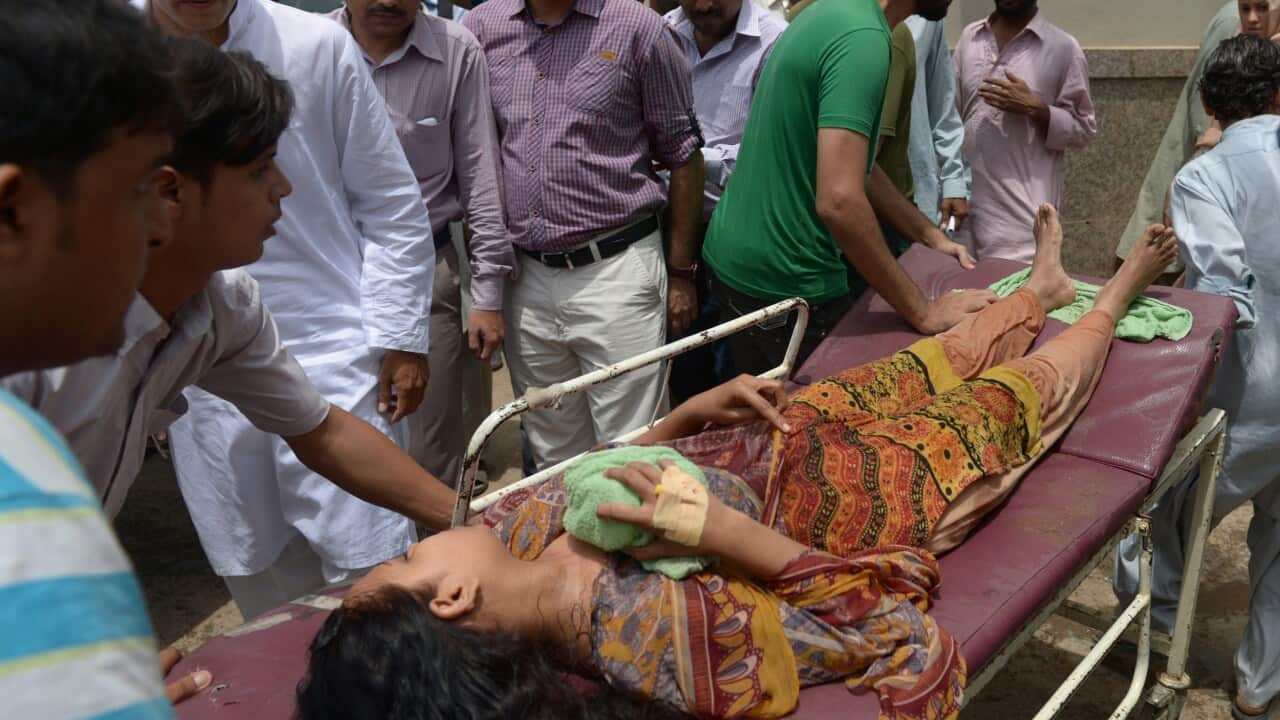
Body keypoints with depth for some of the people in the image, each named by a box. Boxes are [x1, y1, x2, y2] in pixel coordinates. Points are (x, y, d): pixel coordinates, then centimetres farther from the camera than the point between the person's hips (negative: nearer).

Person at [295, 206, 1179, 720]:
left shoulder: (521, 527, -21)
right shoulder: (661, 630, -44)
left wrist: (699, 410, -13)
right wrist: (722, 528, -45)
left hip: (797, 432, 6)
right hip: (888, 482, -5)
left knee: (949, 356, 27)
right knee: (1024, 384, 18)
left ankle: (1044, 289, 62)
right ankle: (1116, 296, 52)